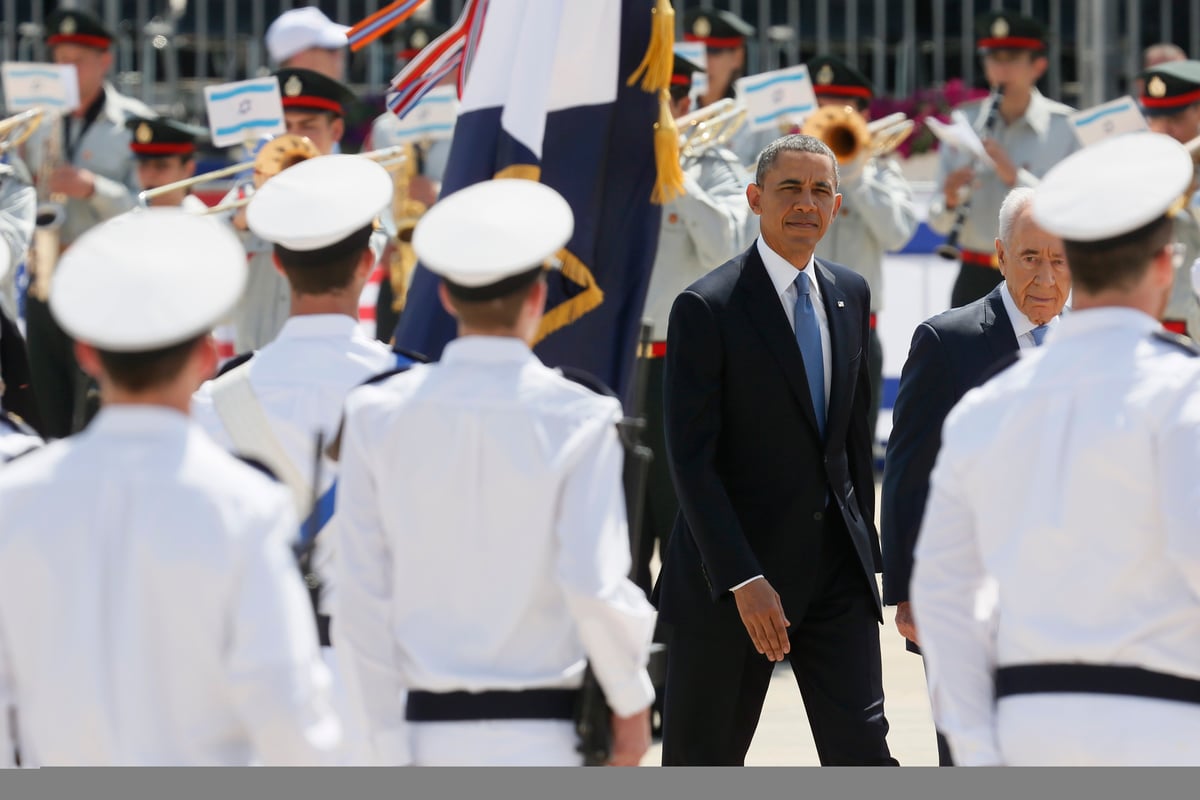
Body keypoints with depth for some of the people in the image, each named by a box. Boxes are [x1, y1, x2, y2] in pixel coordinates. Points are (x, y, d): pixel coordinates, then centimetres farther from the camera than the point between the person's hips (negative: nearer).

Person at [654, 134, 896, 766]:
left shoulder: (850, 295, 9)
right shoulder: (707, 307, -11)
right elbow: (691, 460, -15)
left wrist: (863, 543, 16)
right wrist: (743, 581, -21)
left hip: (836, 568, 5)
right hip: (731, 572, -5)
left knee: (862, 751, -5)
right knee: (704, 761, 6)